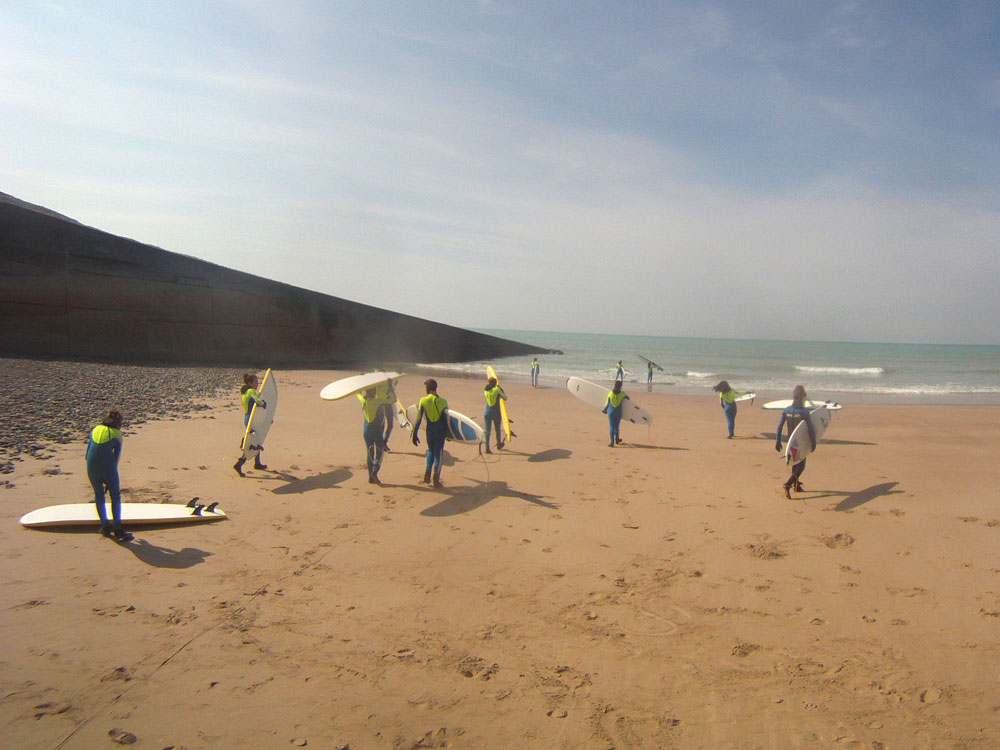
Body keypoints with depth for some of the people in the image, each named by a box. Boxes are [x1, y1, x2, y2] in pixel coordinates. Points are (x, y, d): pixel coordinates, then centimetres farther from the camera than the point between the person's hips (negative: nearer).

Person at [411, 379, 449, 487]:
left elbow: (418, 419, -8)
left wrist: (415, 434, -3)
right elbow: (446, 419, -5)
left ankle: (427, 474, 10)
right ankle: (436, 479, 5)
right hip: (441, 431, -1)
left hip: (430, 430, 1)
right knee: (438, 453, 6)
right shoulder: (443, 402, -7)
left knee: (430, 451, 21)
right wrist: (448, 433, 6)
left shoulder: (423, 401, -7)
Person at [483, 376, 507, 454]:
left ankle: (487, 448, -1)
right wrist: (500, 388, 9)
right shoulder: (497, 390, -9)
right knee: (498, 430, 17)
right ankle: (499, 445, 35)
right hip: (496, 413, -2)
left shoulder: (486, 391, 0)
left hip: (488, 413, 2)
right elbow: (505, 398, -1)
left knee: (487, 430, 5)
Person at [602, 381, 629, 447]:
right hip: (618, 413, 0)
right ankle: (617, 439, 35)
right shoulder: (622, 393, -6)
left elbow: (607, 403, 1)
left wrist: (604, 410, 17)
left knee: (612, 427, 2)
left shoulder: (610, 393, -4)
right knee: (617, 426, 17)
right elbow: (628, 398, 14)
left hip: (611, 412, 0)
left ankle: (612, 442, -4)